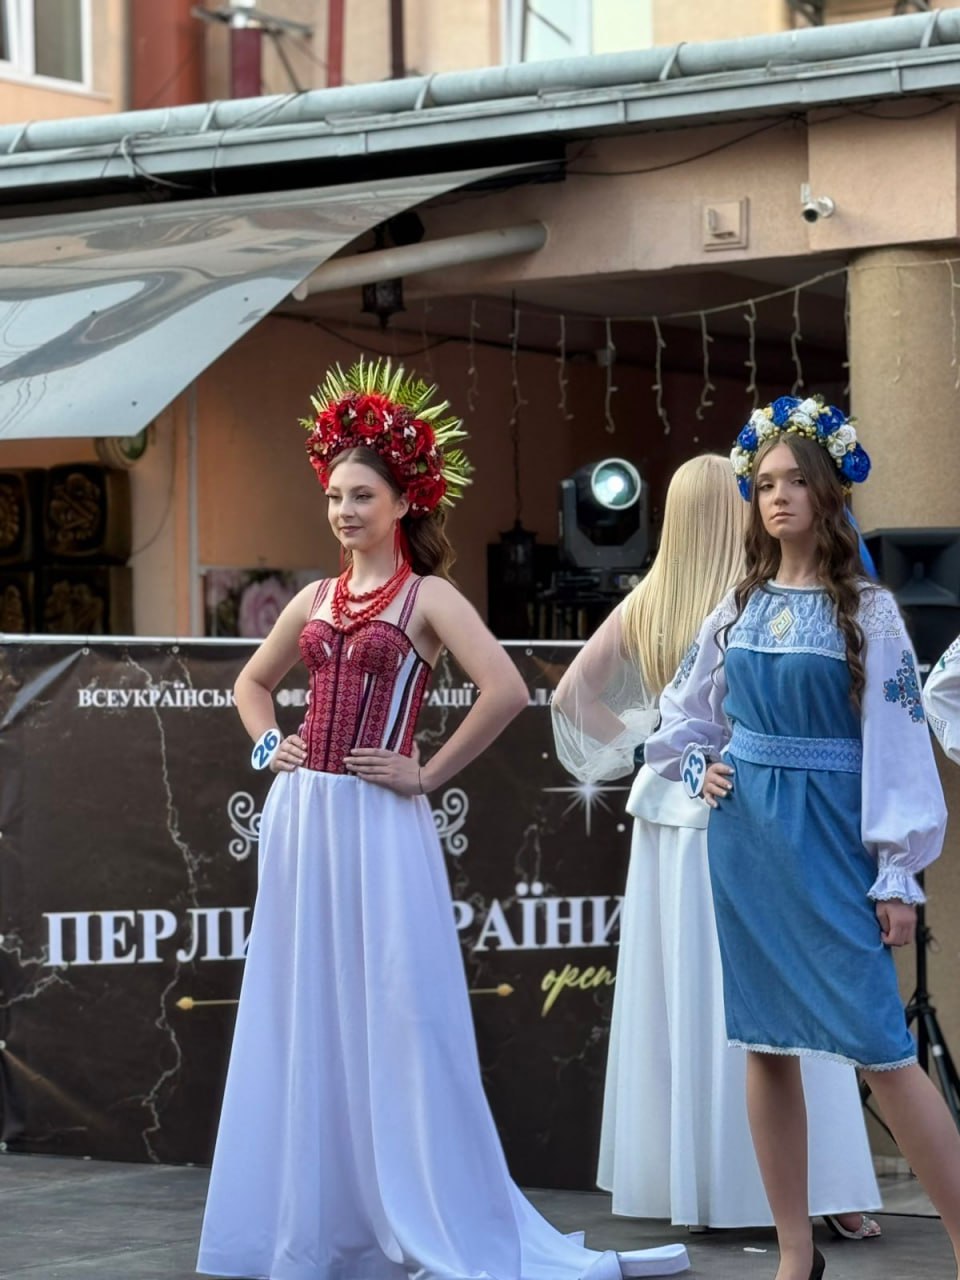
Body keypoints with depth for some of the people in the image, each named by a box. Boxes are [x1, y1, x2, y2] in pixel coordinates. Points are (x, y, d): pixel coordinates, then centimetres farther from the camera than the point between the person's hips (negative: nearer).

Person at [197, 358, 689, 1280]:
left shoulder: (428, 597, -4)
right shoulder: (316, 601, 13)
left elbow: (506, 691, -17)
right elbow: (251, 684, 28)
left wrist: (428, 775, -13)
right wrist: (268, 748, 10)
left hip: (376, 823, -6)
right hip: (300, 818, 6)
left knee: (394, 1020, -4)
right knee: (303, 1019, 8)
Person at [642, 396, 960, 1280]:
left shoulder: (866, 609, -5)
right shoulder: (740, 607, 9)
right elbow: (682, 713, 23)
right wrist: (697, 769, 4)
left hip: (830, 836, -5)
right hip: (745, 835, 5)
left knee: (879, 1046, -11)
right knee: (765, 1043, 7)